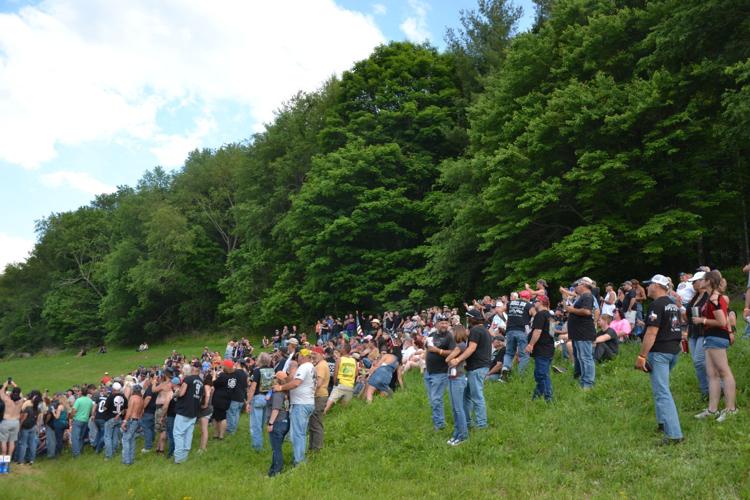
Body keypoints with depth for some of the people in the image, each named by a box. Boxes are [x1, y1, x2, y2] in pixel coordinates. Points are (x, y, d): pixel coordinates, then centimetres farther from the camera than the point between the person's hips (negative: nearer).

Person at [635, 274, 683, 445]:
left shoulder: (657, 305, -16)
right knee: (661, 388, 24)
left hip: (659, 352, -10)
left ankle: (674, 434, -12)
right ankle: (664, 422, 32)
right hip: (674, 350, 10)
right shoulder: (673, 304, 14)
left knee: (662, 392, -9)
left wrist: (641, 356, -20)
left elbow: (651, 333, -22)